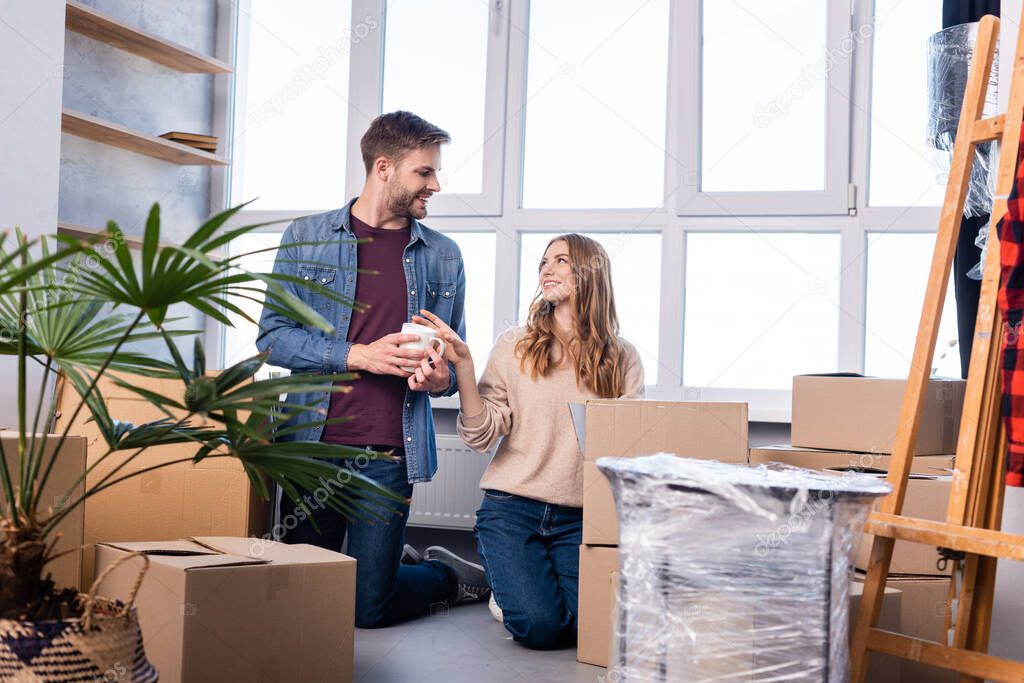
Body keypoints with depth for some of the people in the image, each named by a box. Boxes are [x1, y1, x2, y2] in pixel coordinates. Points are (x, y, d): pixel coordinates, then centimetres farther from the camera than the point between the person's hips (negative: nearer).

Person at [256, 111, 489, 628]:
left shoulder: (443, 256, 9)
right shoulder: (307, 238, 3)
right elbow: (272, 335, -1)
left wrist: (441, 378, -11)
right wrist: (357, 356, -14)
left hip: (391, 454, 0)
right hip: (313, 443, 1)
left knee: (368, 608, -3)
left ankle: (450, 576, 26)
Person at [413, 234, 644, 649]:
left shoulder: (622, 359, 5)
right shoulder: (514, 347, 3)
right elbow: (482, 436, -5)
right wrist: (462, 363, -14)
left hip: (580, 519, 2)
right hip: (512, 507, -1)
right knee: (541, 626, -20)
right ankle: (508, 585, 16)